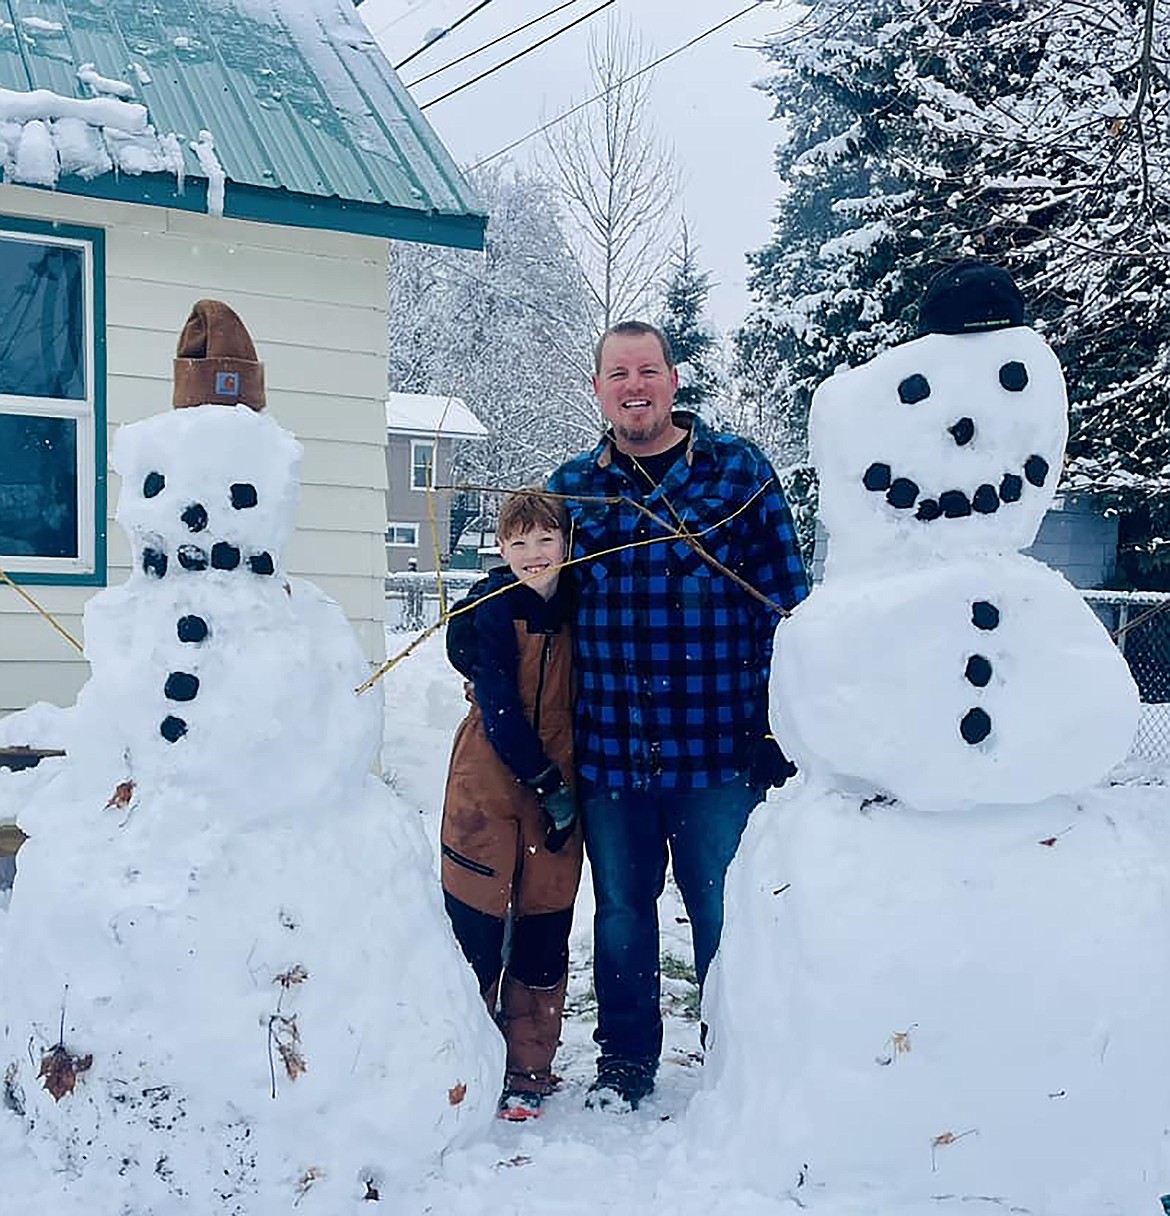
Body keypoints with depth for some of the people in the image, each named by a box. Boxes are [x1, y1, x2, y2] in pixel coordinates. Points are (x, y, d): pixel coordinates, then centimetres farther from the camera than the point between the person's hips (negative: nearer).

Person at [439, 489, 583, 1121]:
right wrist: (546, 782, -14)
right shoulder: (491, 608, -8)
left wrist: (571, 783, 5)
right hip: (489, 790, -4)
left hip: (560, 795, 4)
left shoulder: (575, 610, 6)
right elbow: (497, 705, -13)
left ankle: (530, 1073, 19)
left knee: (544, 942, 6)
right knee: (477, 935, 0)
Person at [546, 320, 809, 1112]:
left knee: (725, 913, 7)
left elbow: (785, 601, -2)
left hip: (717, 748, -3)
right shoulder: (572, 486, 8)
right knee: (620, 911, 14)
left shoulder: (739, 470, -1)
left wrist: (781, 728, -6)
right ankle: (625, 1061, 32)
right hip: (606, 748, 3)